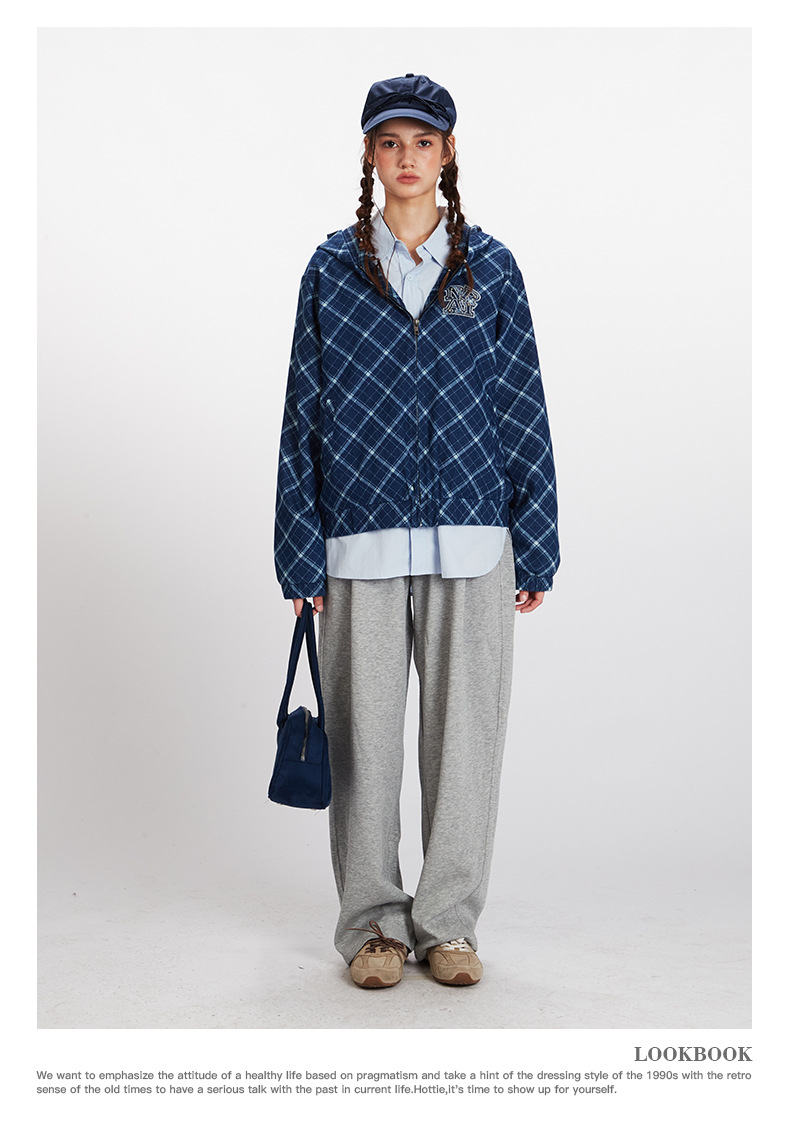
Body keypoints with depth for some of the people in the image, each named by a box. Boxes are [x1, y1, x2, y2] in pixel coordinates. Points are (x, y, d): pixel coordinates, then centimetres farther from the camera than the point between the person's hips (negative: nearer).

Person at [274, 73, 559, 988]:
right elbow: (304, 413, 6)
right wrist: (302, 556, 1)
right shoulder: (331, 271, 7)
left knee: (465, 732, 4)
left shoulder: (490, 269, 7)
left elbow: (524, 409, 7)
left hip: (471, 543, 0)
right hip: (361, 545, 0)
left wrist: (535, 550, 3)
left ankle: (448, 923, 19)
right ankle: (375, 924, 20)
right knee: (363, 735, 4)